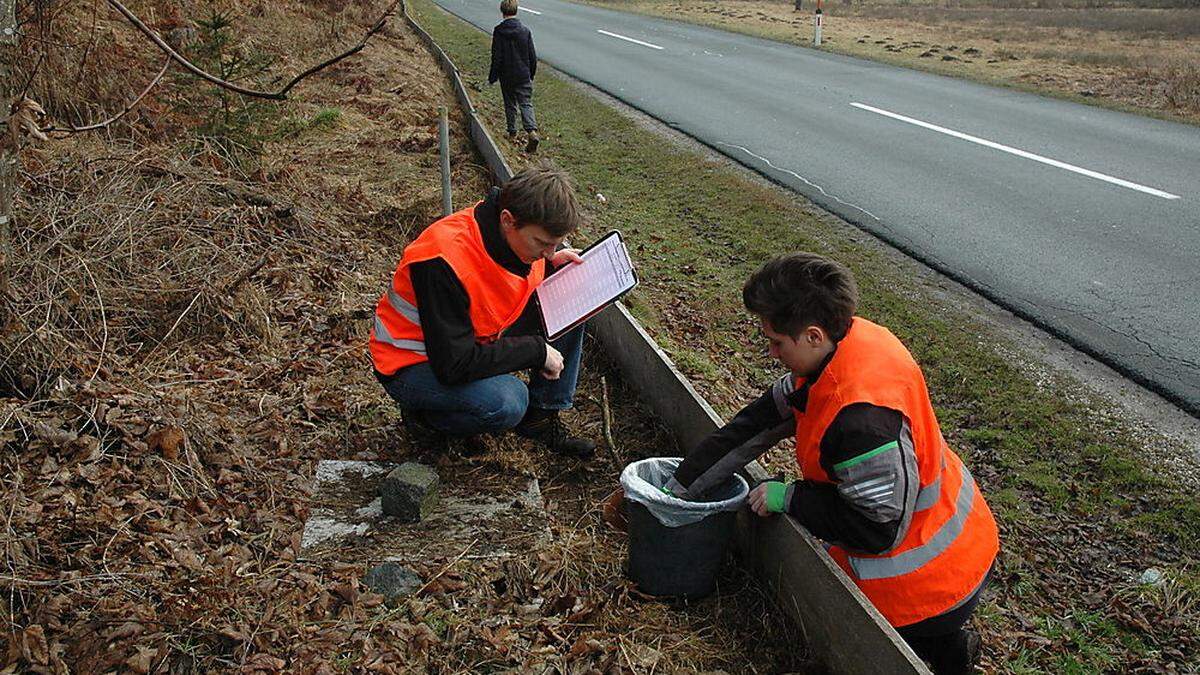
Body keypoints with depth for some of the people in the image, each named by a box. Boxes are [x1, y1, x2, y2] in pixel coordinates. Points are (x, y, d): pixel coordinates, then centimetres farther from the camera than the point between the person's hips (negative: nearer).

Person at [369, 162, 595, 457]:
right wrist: (536, 350, -26)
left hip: (476, 340, 8)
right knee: (506, 403, -34)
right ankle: (425, 416, -3)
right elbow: (454, 365, -34)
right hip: (414, 364, -7)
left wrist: (548, 264, -7)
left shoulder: (513, 233, -12)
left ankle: (541, 416, 4)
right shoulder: (444, 262, -35)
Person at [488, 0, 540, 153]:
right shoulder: (525, 31, -5)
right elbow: (532, 56, 0)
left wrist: (492, 77, 1)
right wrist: (531, 74, 14)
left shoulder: (498, 32, -11)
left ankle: (512, 132, 26)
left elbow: (496, 57, -10)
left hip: (506, 77, -1)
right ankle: (532, 132, -18)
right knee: (526, 104, 2)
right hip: (524, 76, 1)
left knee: (510, 105, 15)